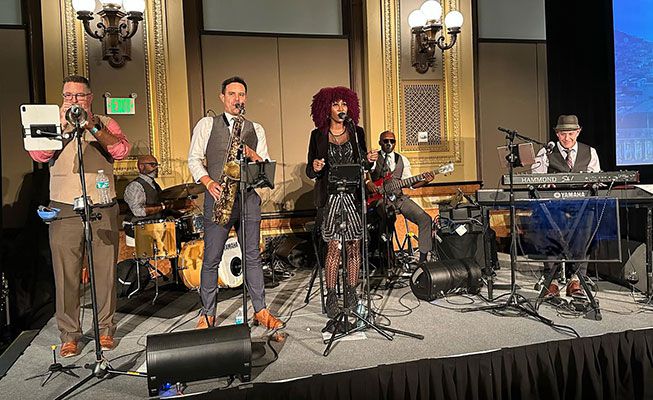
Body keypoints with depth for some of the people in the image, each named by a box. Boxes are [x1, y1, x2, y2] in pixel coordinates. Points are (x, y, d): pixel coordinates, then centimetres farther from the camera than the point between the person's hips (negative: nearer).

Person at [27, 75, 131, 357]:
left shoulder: (105, 123, 12)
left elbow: (121, 150, -6)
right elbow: (38, 155, -4)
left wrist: (93, 126, -14)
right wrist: (60, 124, -9)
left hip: (103, 208, 0)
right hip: (64, 210, 1)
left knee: (105, 272, 2)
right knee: (66, 275, 1)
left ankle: (105, 330, 15)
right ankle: (69, 334, 13)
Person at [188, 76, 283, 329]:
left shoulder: (255, 129, 13)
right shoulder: (207, 125, 7)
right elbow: (194, 159, 4)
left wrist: (252, 154, -11)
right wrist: (208, 182, -12)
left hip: (248, 197, 2)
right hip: (218, 197, -2)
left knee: (253, 256, 7)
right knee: (211, 259, 3)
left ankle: (260, 310, 17)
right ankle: (207, 313, 17)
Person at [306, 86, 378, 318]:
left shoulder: (357, 132, 10)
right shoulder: (318, 135, 5)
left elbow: (363, 166, 16)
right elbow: (310, 172, 6)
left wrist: (370, 160, -5)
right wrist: (315, 168, -17)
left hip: (354, 196, 2)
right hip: (330, 197, -2)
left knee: (354, 246, 2)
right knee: (334, 247, -7)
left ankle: (351, 293, 15)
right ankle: (331, 297, 4)